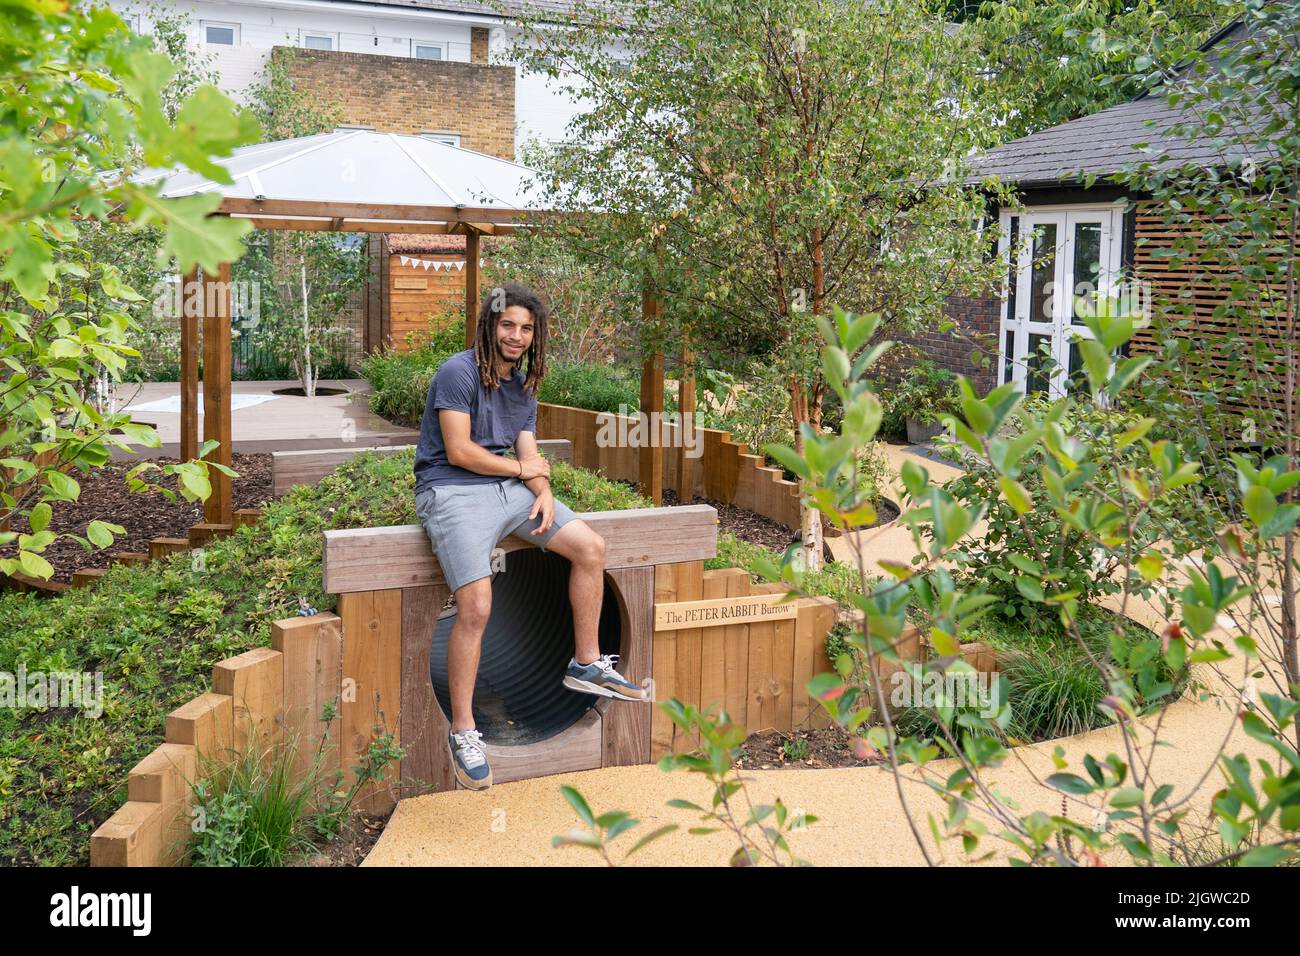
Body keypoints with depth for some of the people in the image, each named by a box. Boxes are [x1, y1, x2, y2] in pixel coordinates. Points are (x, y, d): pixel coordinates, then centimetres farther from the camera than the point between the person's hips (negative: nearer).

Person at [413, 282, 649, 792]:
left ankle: (586, 664, 14)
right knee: (476, 607, -23)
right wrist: (522, 469, -3)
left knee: (590, 547, -1)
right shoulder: (458, 372, -10)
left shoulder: (523, 386, 15)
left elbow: (530, 456, 11)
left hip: (508, 489, 8)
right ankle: (462, 731, -10)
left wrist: (543, 493, -11)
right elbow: (459, 452, -16)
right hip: (452, 492, -8)